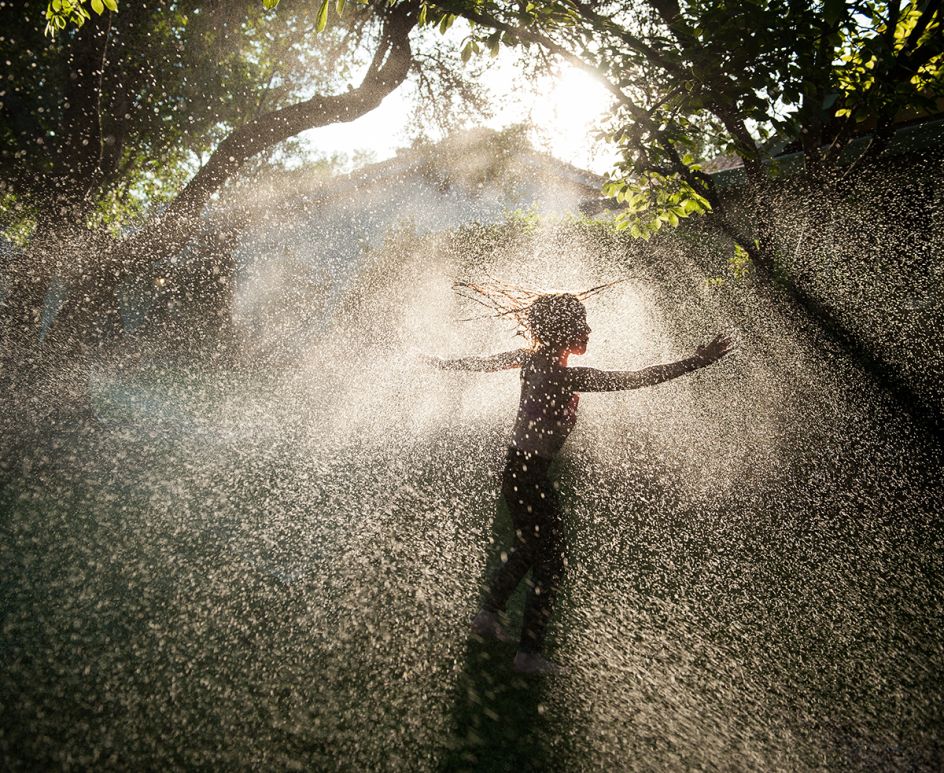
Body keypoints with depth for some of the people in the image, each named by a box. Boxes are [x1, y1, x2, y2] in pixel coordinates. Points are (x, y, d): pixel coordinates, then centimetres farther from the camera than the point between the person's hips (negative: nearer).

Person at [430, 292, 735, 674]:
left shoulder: (530, 357, -1)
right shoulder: (565, 376, -23)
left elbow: (484, 361, 13)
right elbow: (635, 378, -27)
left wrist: (442, 362, 31)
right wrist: (695, 361, -24)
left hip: (514, 468, 9)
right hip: (530, 475, -9)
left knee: (528, 548, 25)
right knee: (551, 564, 3)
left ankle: (488, 614, 37)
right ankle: (529, 653, 10)